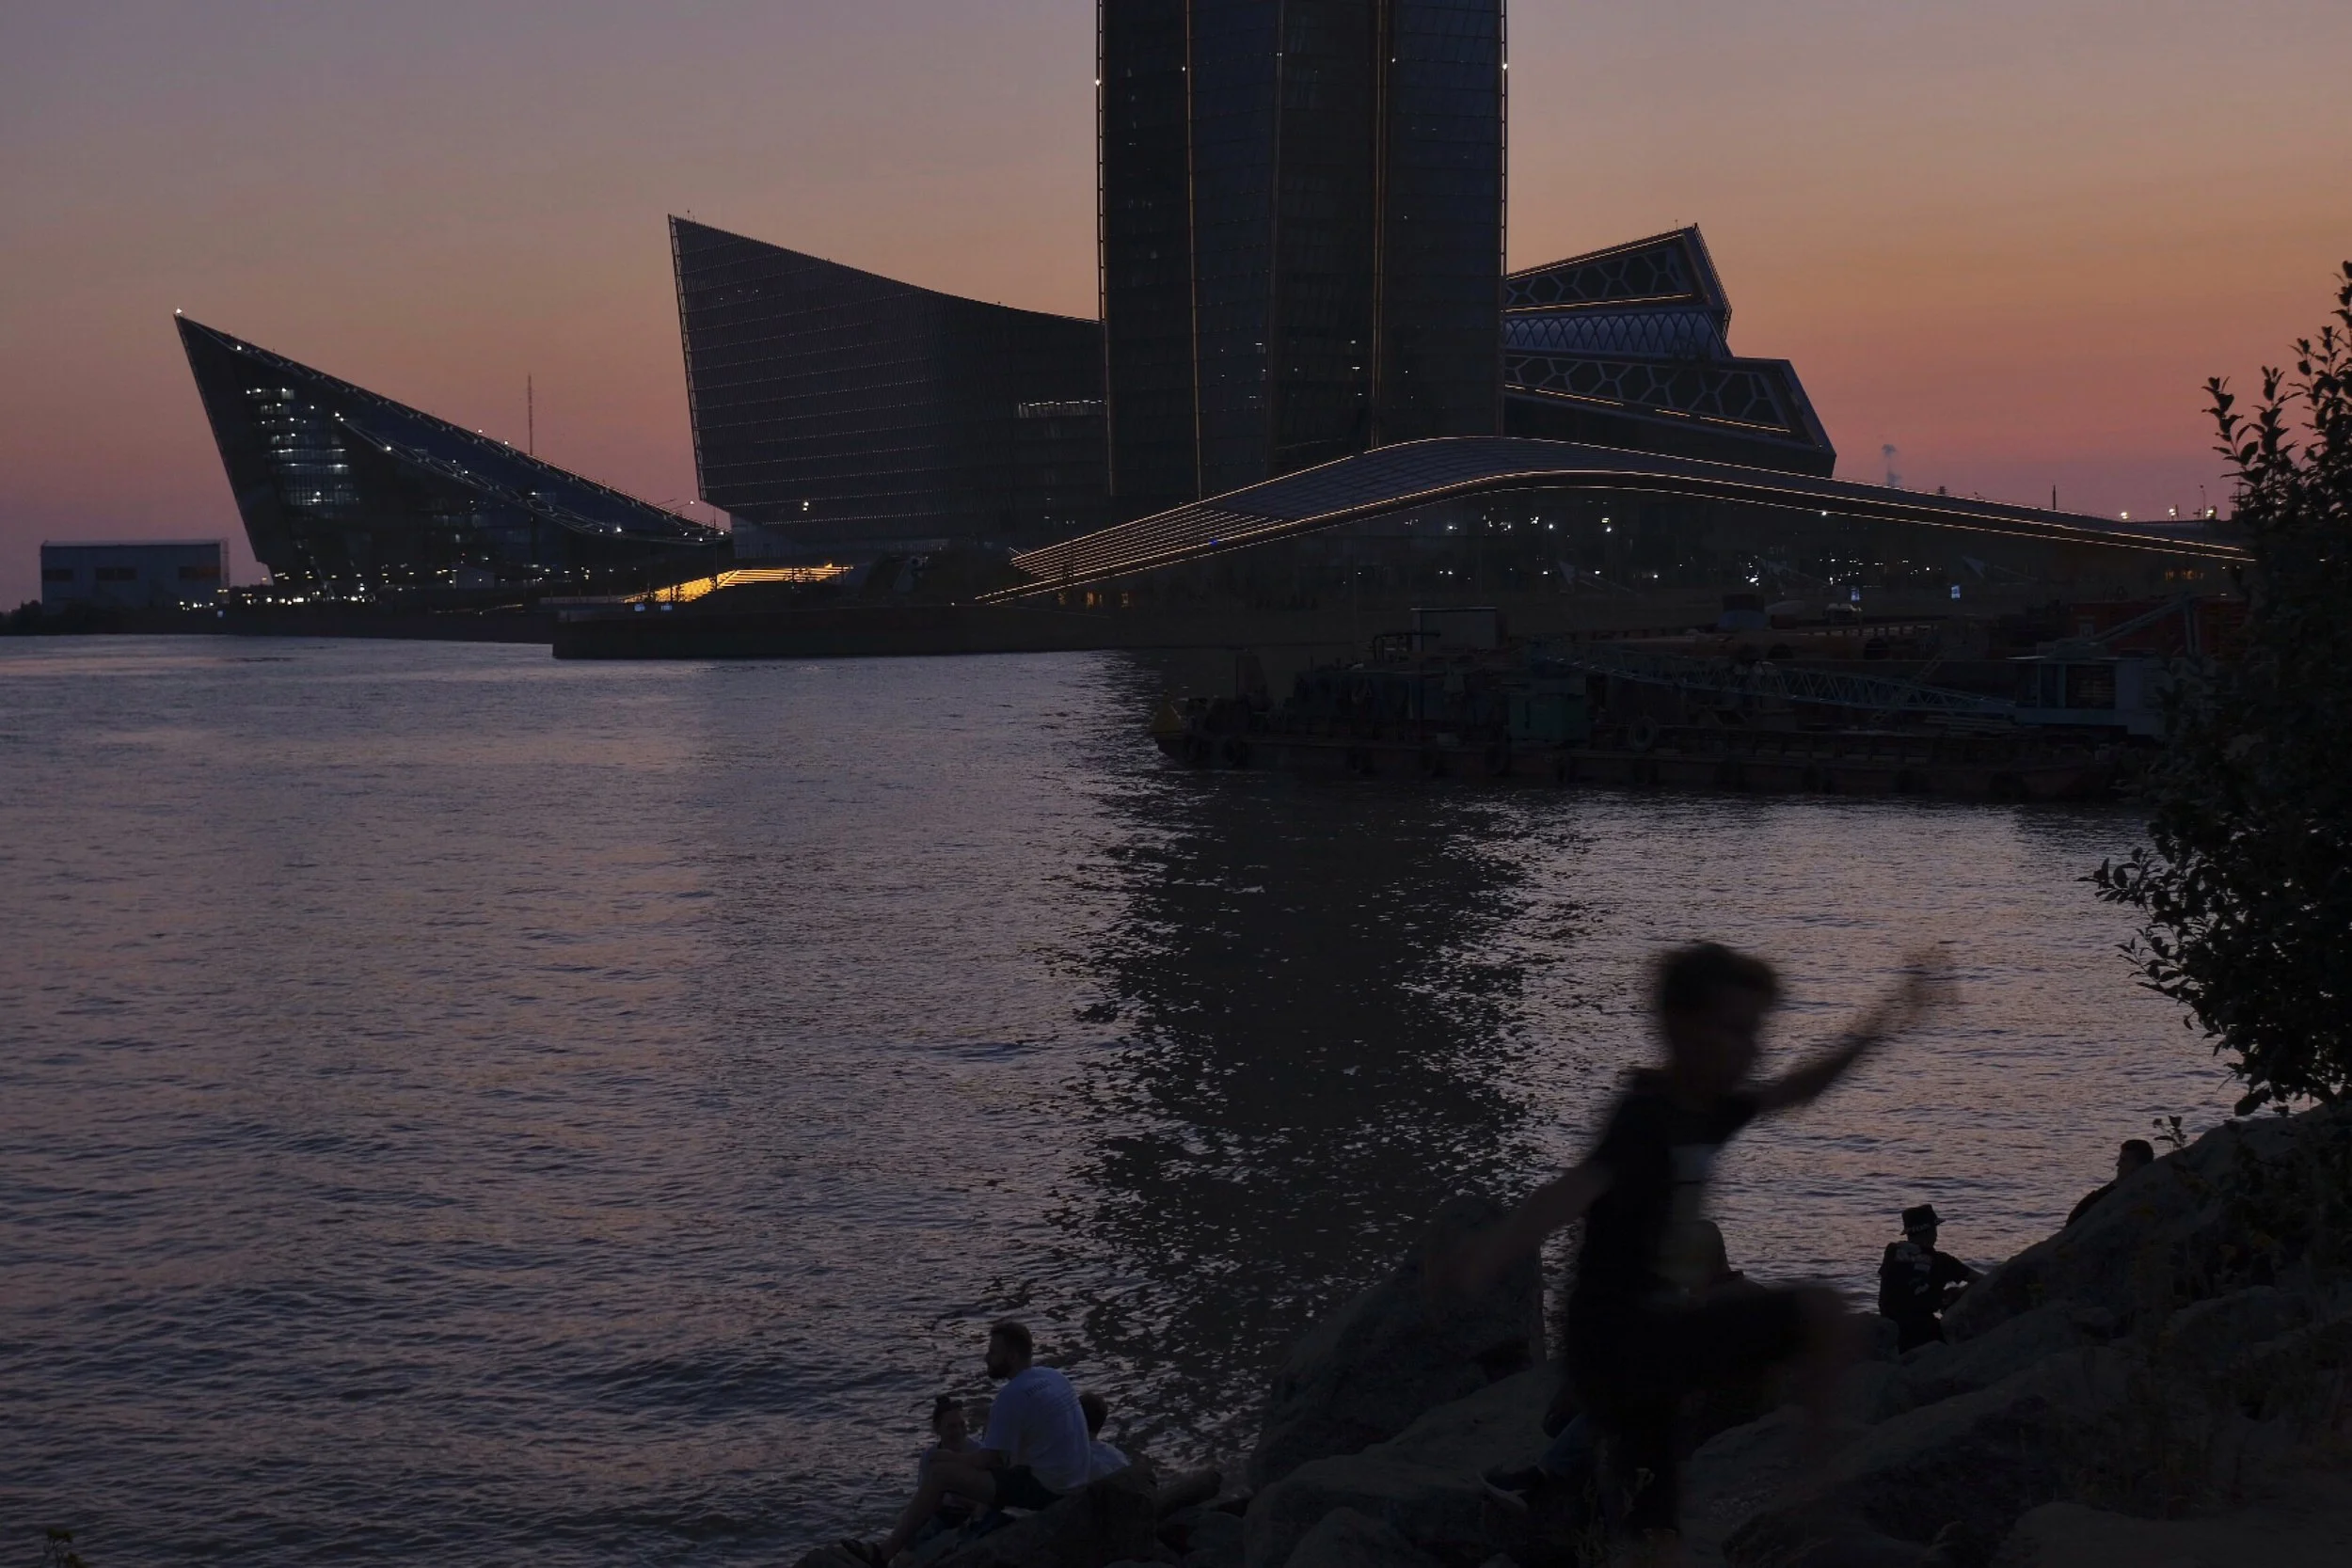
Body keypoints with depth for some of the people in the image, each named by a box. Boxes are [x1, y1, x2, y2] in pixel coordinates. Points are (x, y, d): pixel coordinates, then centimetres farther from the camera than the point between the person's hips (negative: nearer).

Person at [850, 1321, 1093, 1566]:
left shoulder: (1013, 1395, -17)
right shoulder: (1055, 1377, 11)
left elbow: (987, 1459, -15)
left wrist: (946, 1460, 3)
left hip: (1043, 1488, -10)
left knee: (939, 1474, -10)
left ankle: (885, 1553, -3)